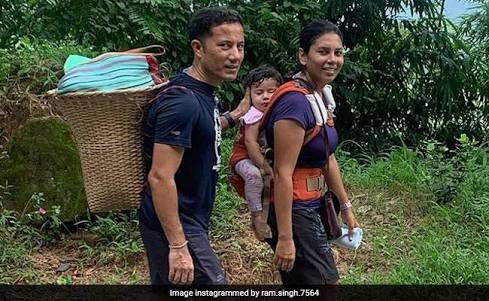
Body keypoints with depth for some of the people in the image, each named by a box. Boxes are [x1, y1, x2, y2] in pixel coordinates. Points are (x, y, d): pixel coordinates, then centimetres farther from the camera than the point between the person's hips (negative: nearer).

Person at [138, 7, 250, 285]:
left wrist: (233, 117, 20)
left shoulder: (203, 92, 6)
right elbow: (160, 178, -27)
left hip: (190, 221, 9)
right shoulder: (182, 101, -24)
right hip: (175, 228, -9)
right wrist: (178, 246, -26)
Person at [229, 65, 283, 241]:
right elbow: (250, 143, -28)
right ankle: (257, 216, -27)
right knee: (254, 174, -35)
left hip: (266, 158, 8)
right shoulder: (255, 116, -22)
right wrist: (266, 167, -29)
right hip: (244, 157, -8)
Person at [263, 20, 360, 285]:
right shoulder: (295, 102, -23)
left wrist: (346, 207, 18)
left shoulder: (322, 95, 6)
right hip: (291, 211, -9)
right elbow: (282, 174, -24)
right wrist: (285, 237, -23)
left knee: (300, 280, 20)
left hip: (310, 207, 9)